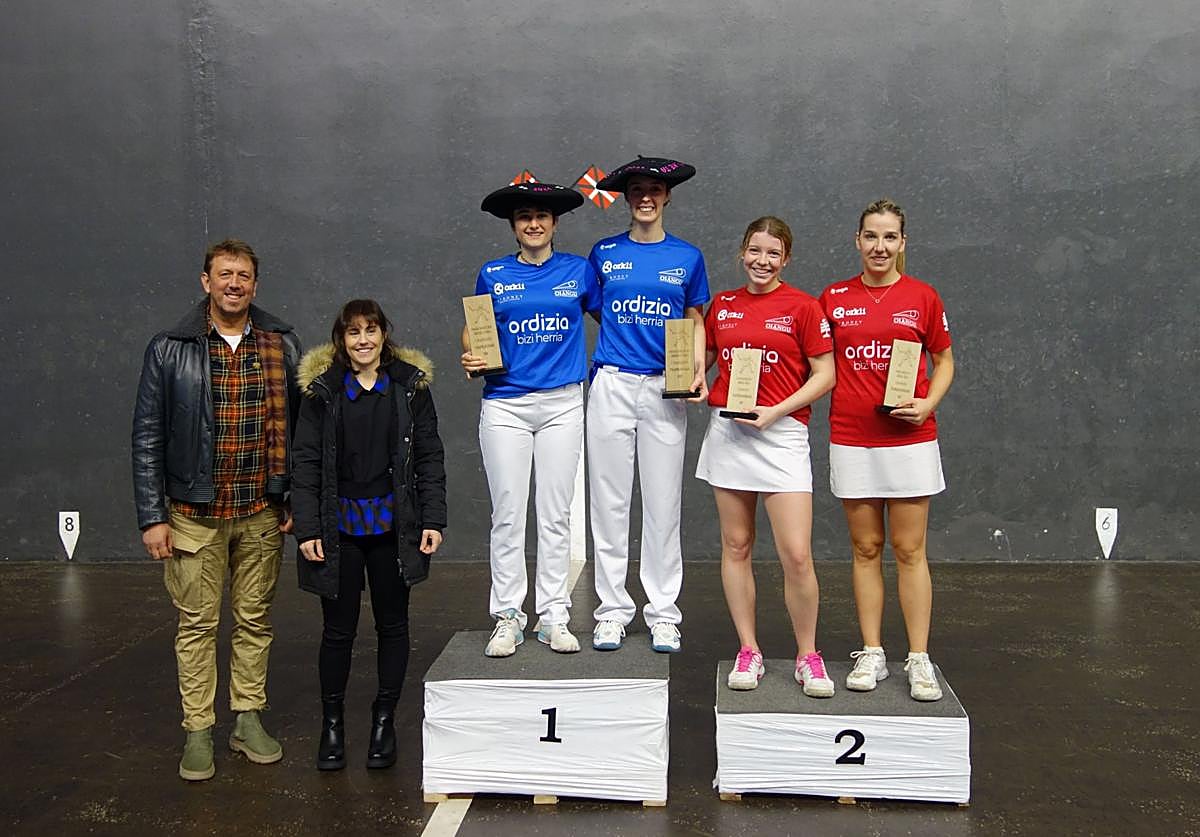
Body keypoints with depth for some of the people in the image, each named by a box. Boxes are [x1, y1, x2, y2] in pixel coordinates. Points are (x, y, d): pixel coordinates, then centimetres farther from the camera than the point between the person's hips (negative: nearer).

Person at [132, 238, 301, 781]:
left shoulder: (282, 346, 3)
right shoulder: (169, 350, -2)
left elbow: (298, 428, 6)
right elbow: (147, 437, -2)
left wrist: (297, 500, 2)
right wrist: (152, 517, -6)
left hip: (262, 513, 2)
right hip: (194, 513, -2)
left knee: (255, 619, 11)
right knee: (197, 624, 5)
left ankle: (248, 721, 24)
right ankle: (198, 732, 16)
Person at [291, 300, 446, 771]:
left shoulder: (411, 385, 2)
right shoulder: (322, 390, 0)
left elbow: (429, 456, 4)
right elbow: (306, 463, -2)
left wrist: (432, 519, -3)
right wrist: (307, 529, -8)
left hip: (394, 526, 1)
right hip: (339, 527, -1)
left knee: (392, 623, 9)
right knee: (338, 628, 5)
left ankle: (384, 720, 24)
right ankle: (332, 723, 21)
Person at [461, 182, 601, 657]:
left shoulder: (578, 271, 6)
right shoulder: (493, 275, 6)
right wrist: (470, 358, -7)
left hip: (562, 403, 0)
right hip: (505, 404, 0)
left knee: (556, 514, 5)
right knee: (507, 514, 2)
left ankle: (553, 617, 14)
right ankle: (507, 617, 12)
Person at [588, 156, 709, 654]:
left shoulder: (687, 257, 8)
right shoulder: (604, 253, 8)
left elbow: (696, 321, 12)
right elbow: (593, 312, 15)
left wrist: (699, 371, -3)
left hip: (664, 389, 0)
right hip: (612, 385, 0)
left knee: (663, 504, 3)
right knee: (609, 501, 3)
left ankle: (663, 613, 14)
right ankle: (612, 609, 13)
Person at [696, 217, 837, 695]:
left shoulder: (802, 307, -2)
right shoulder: (722, 305, 10)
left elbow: (825, 375, -3)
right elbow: (703, 359, 22)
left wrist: (776, 411, -13)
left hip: (781, 434, -4)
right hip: (727, 431, 4)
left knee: (796, 556, -8)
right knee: (736, 547, 8)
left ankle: (807, 656, 11)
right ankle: (748, 651, 20)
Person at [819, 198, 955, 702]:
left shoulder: (922, 297, 2)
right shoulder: (834, 298, 6)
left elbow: (944, 361, 10)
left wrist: (928, 404, -6)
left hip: (908, 438, -1)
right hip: (851, 438, 2)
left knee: (909, 550, 1)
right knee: (866, 549, 7)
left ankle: (919, 659, 10)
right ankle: (871, 654, 16)